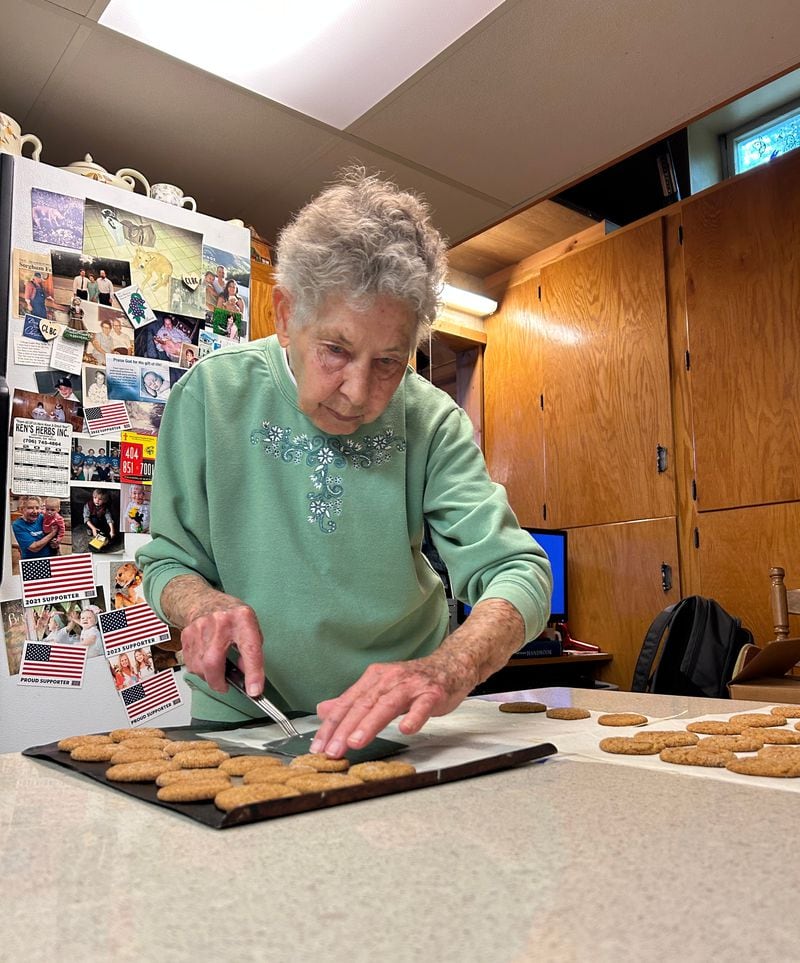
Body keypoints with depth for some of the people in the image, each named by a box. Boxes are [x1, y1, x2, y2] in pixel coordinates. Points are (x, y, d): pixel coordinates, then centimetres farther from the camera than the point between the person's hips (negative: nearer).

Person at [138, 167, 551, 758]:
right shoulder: (211, 395, -9)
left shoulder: (433, 422, -9)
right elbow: (168, 562, 0)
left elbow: (516, 571, -17)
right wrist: (206, 604, -23)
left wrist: (448, 670, -36)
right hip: (246, 719, -1)